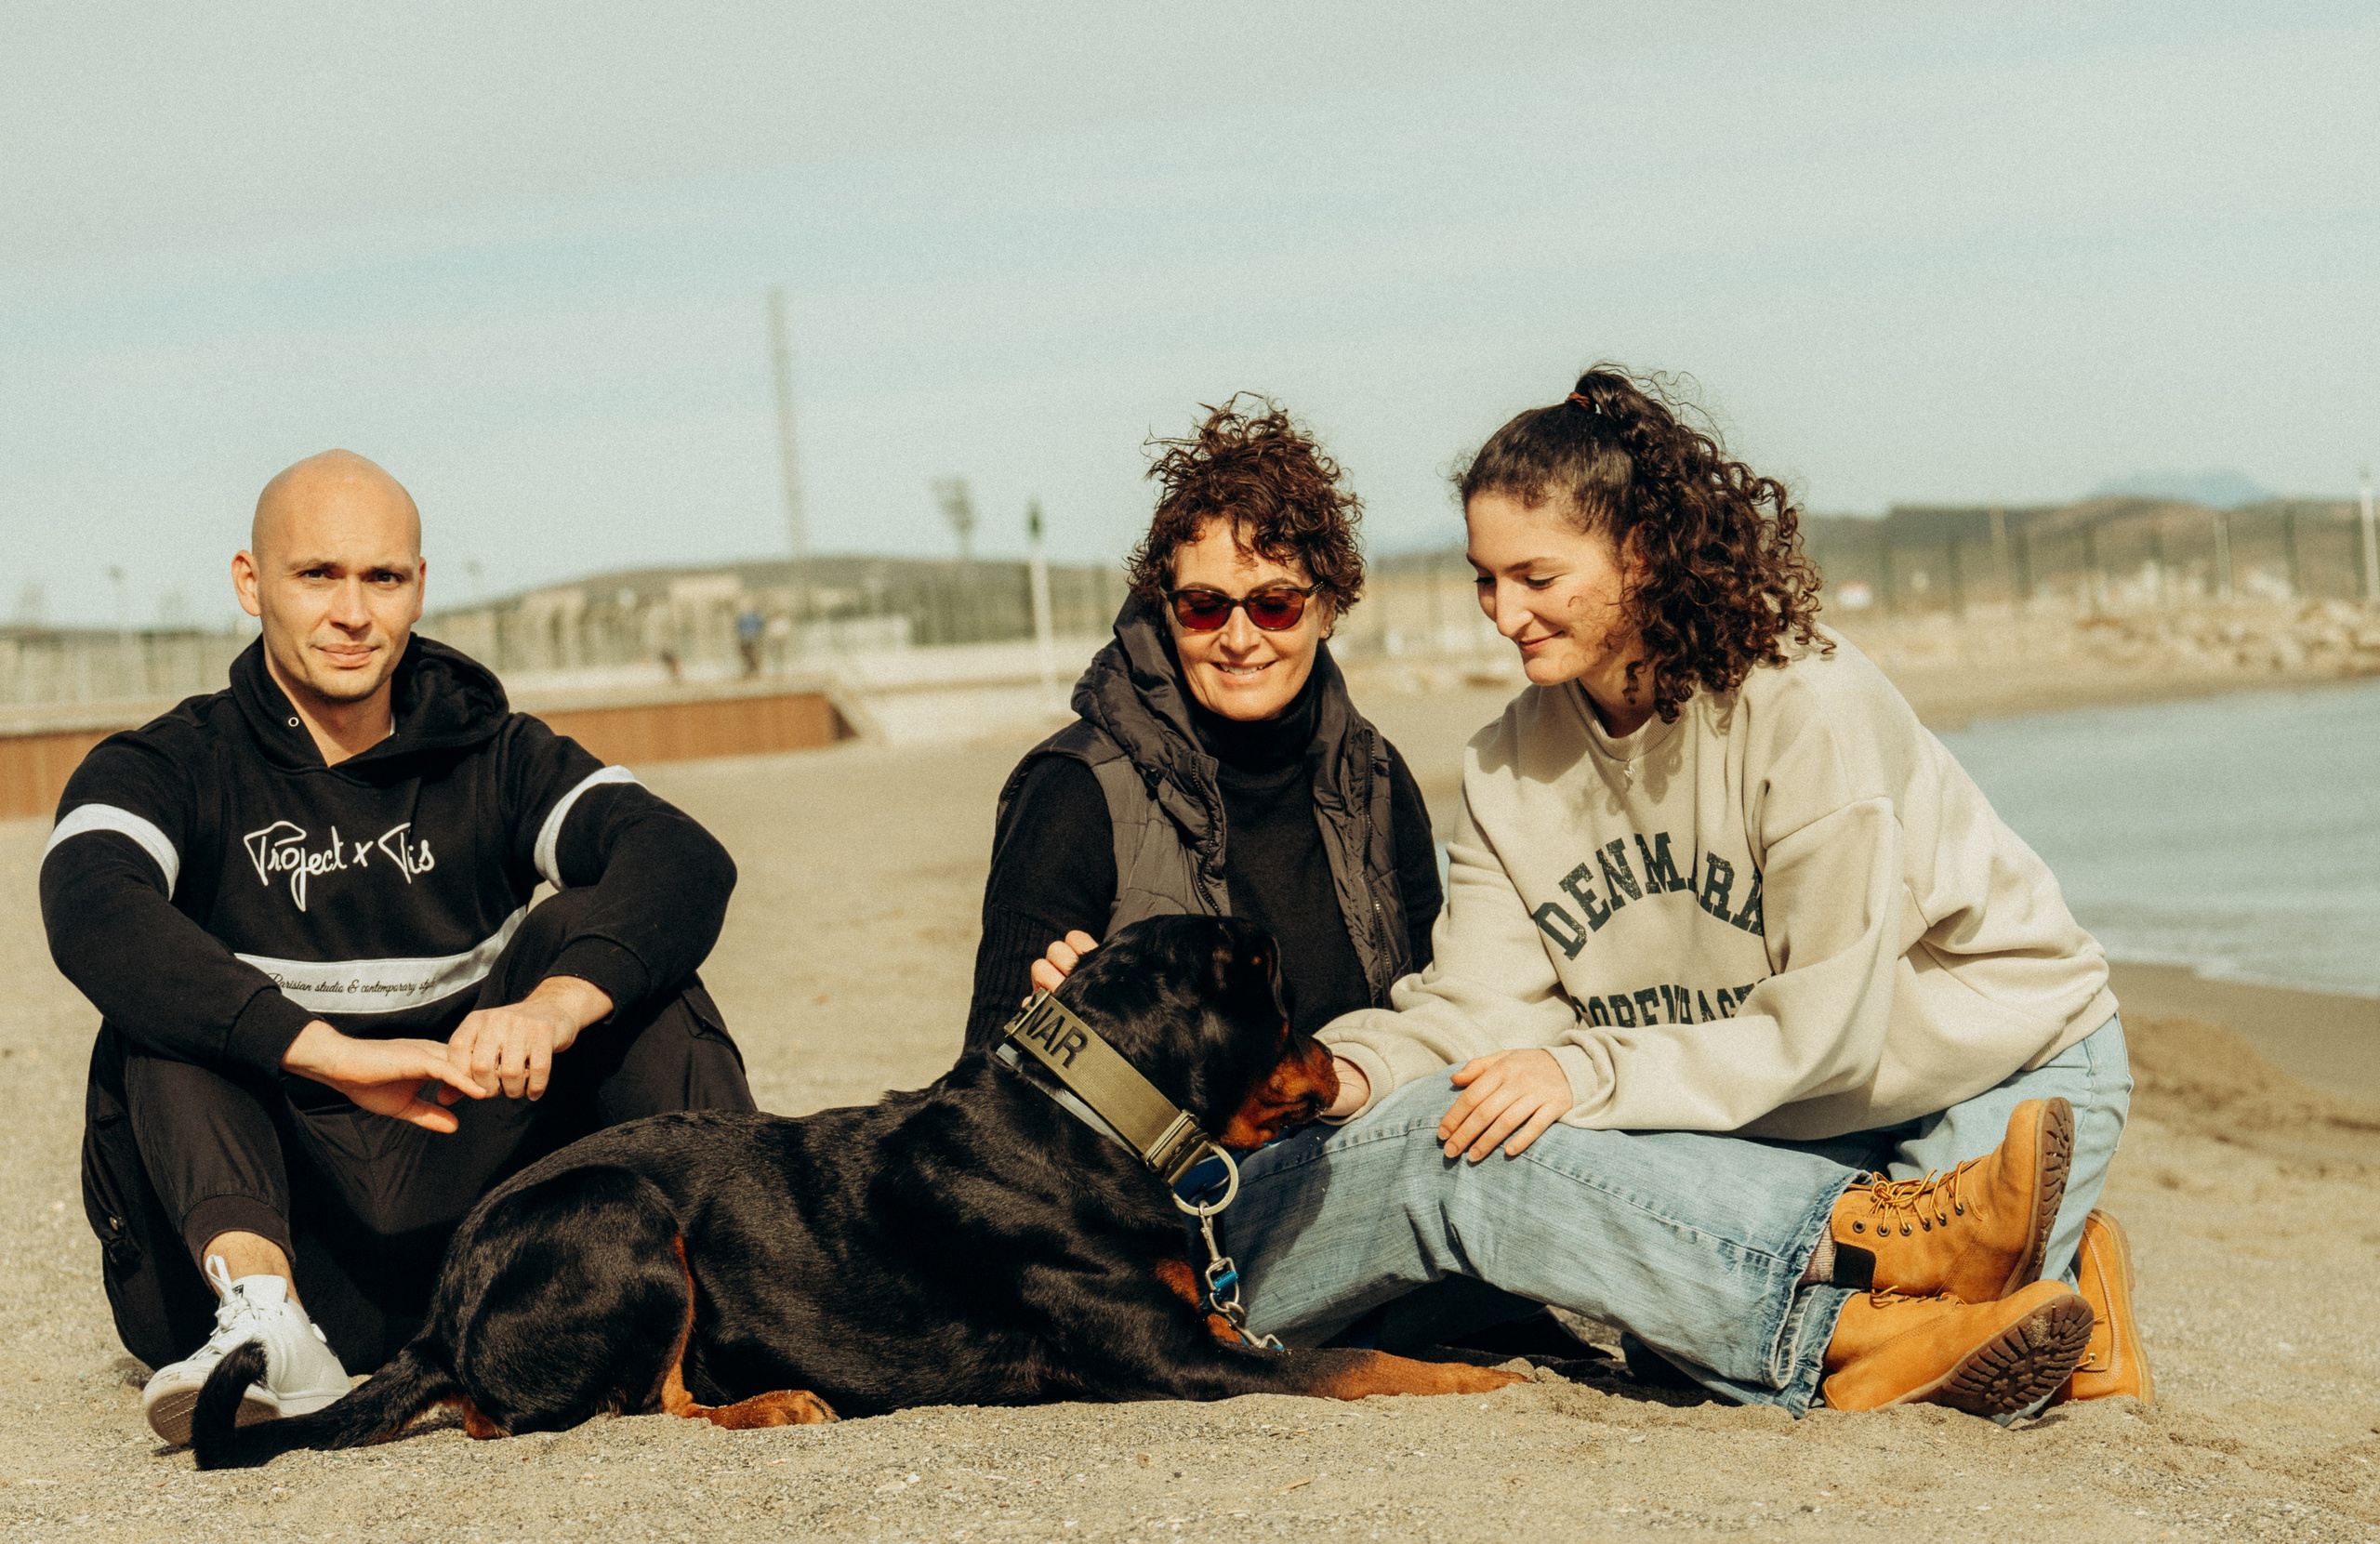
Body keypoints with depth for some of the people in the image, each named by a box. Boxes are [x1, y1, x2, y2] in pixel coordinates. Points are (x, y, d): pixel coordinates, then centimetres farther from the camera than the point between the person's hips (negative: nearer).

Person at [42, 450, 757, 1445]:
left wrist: (553, 1008, -33)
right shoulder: (165, 773, 2)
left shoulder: (493, 759, 8)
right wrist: (335, 1056, -36)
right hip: (277, 1230, -1)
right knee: (165, 990, -21)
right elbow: (90, 914, -23)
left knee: (586, 931, -11)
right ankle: (261, 1317, -41)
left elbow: (685, 861, -12)